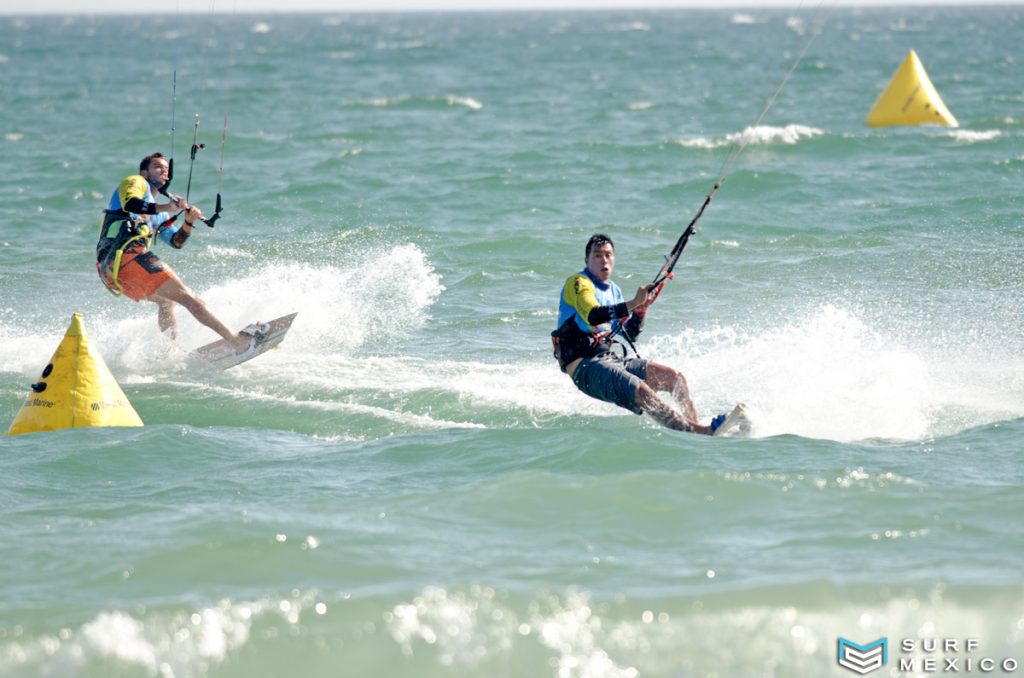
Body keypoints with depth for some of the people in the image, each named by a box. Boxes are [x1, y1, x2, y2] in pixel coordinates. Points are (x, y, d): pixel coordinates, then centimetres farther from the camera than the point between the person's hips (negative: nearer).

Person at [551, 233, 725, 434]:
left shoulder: (614, 290, 20)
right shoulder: (578, 283, -5)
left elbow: (630, 336, 21)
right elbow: (592, 316, -24)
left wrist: (640, 311, 3)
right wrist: (633, 303, -27)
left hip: (610, 358, 9)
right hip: (585, 366, -9)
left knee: (674, 378, -5)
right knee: (641, 391, -30)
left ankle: (695, 428, -21)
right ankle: (704, 433, -43)